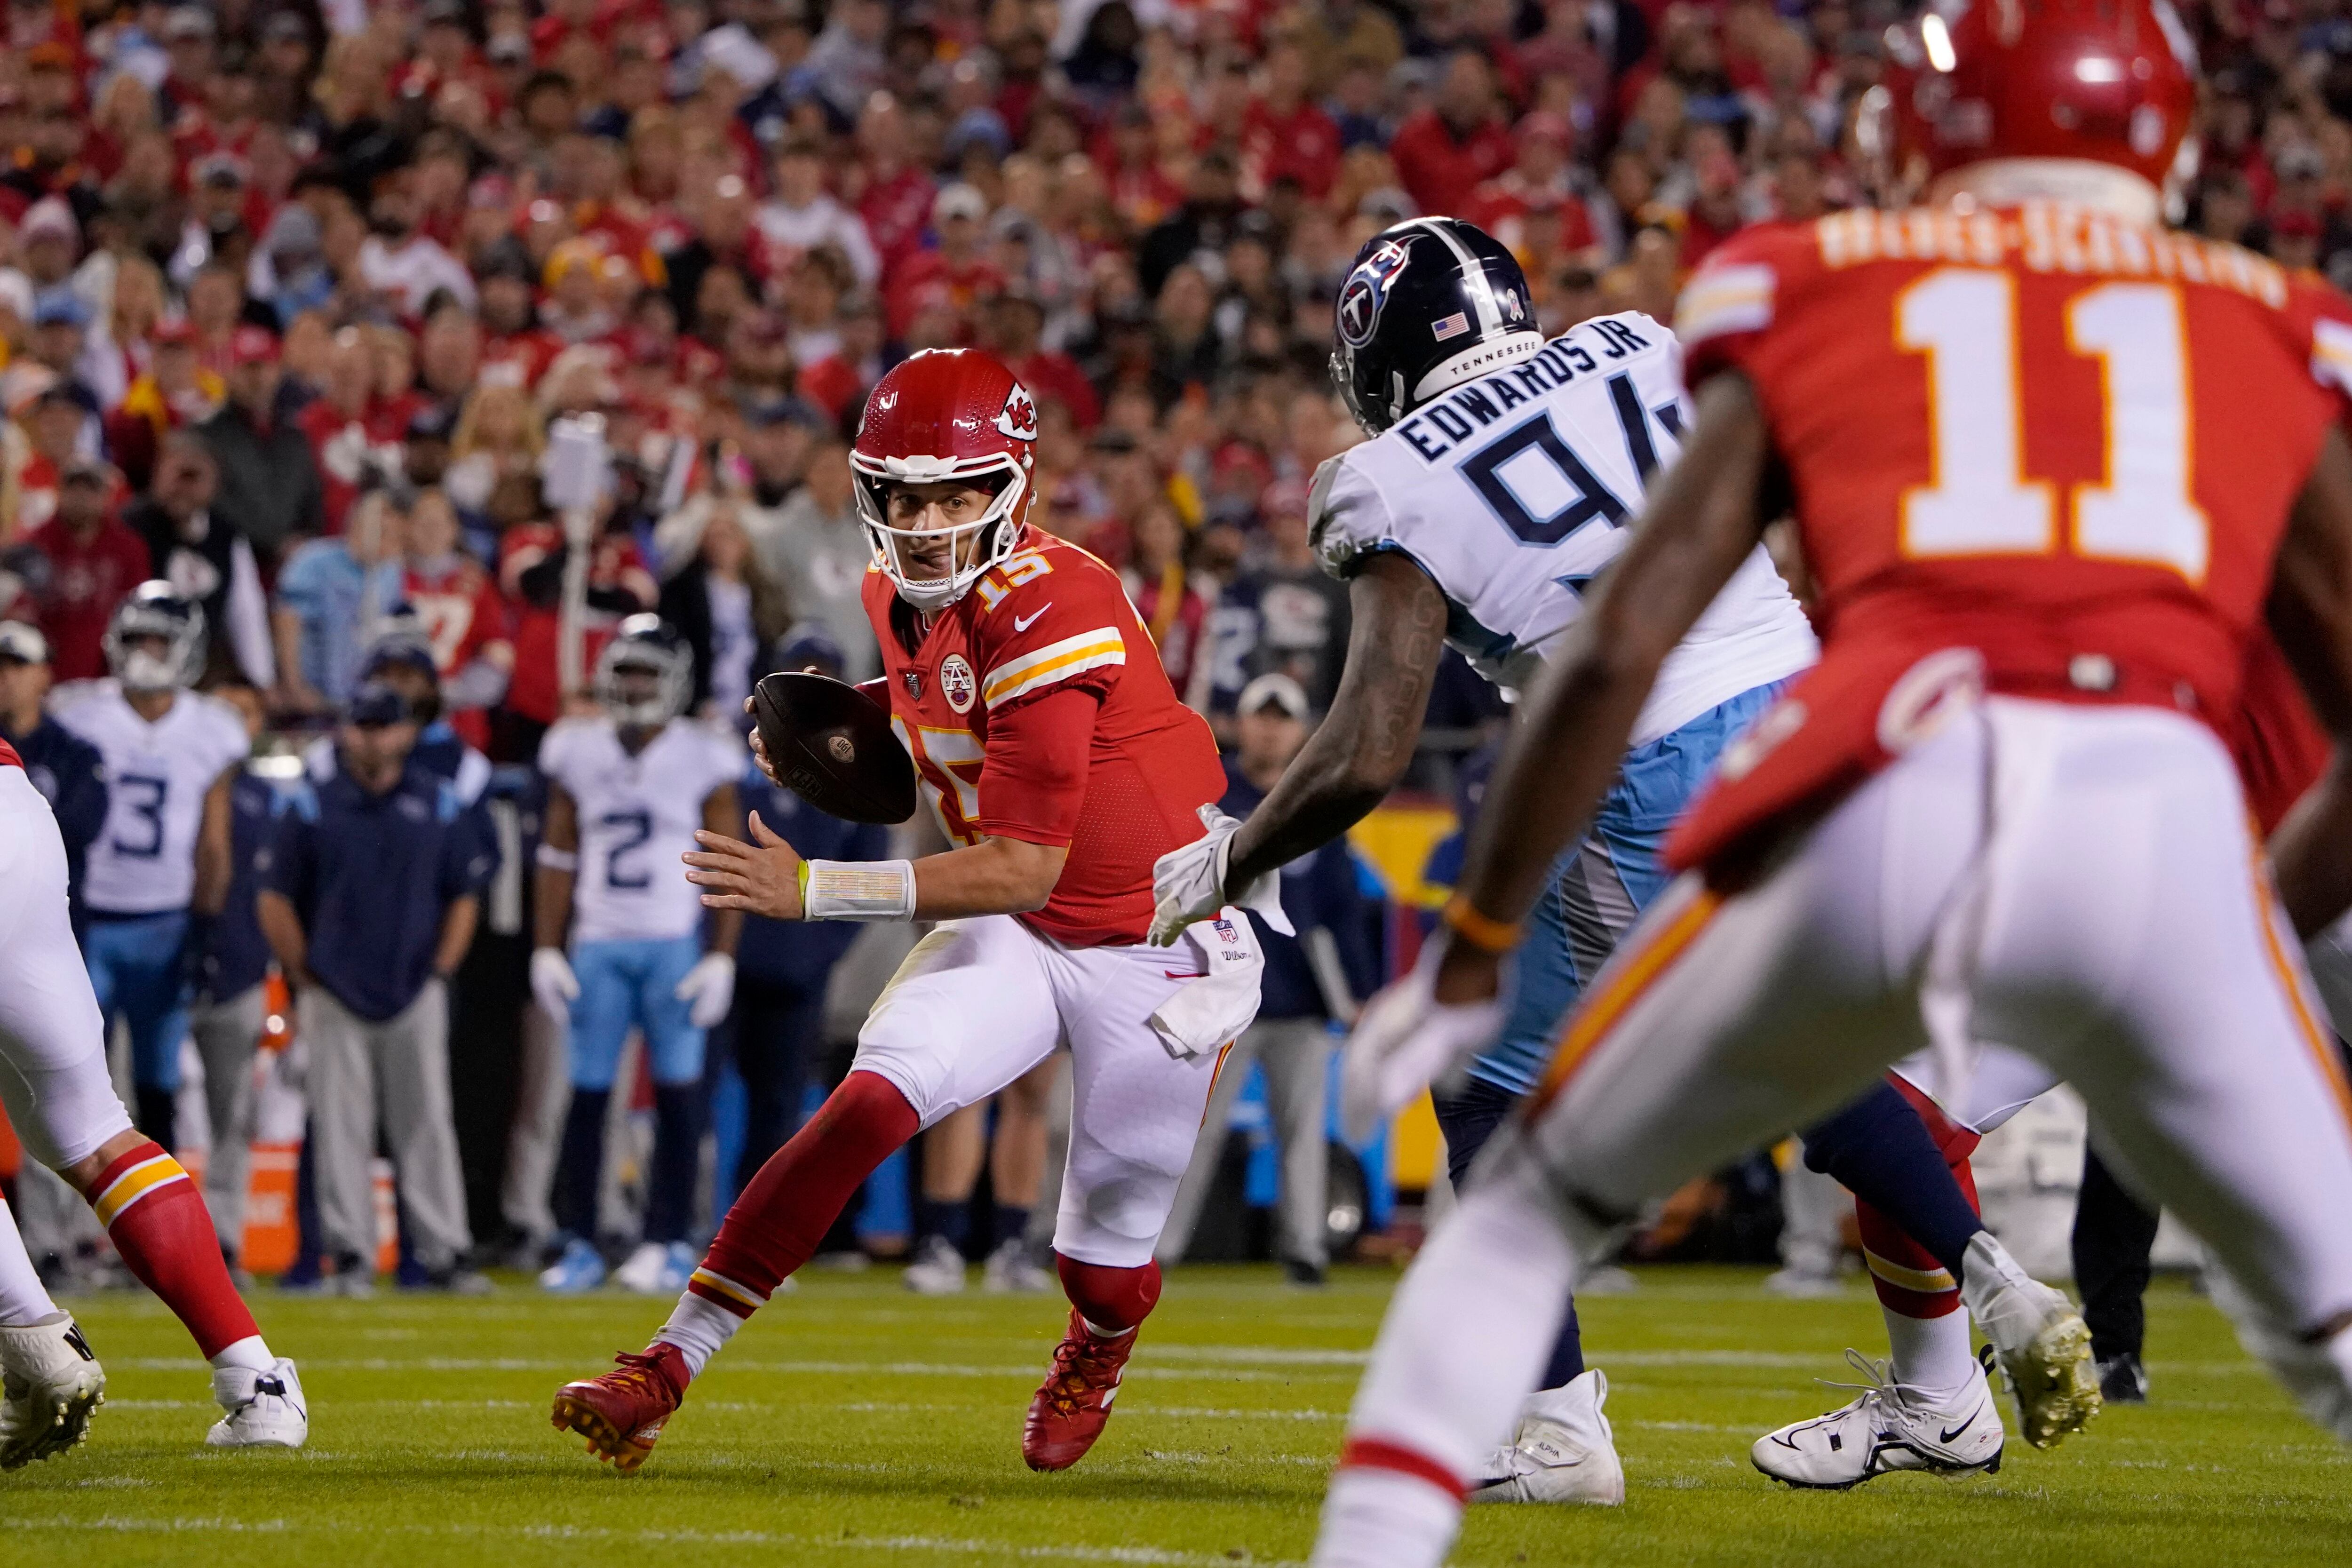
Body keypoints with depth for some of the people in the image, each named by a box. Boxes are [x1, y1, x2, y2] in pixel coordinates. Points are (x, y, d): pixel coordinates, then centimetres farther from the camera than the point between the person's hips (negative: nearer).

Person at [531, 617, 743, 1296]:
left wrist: (721, 958, -6)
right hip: (598, 946, 2)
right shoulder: (578, 753, 8)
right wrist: (547, 949, 7)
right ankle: (578, 1245, 3)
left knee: (677, 1094, -3)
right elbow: (559, 857, 12)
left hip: (677, 946, -2)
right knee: (587, 1092, -1)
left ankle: (667, 1242, 2)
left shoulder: (703, 760, 0)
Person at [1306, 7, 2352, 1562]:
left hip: (1883, 806, 0)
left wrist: (1471, 954, 24)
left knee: (1533, 1208, 23)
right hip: (2161, 810, 0)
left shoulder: (1818, 296, 23)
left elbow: (1618, 654, 16)